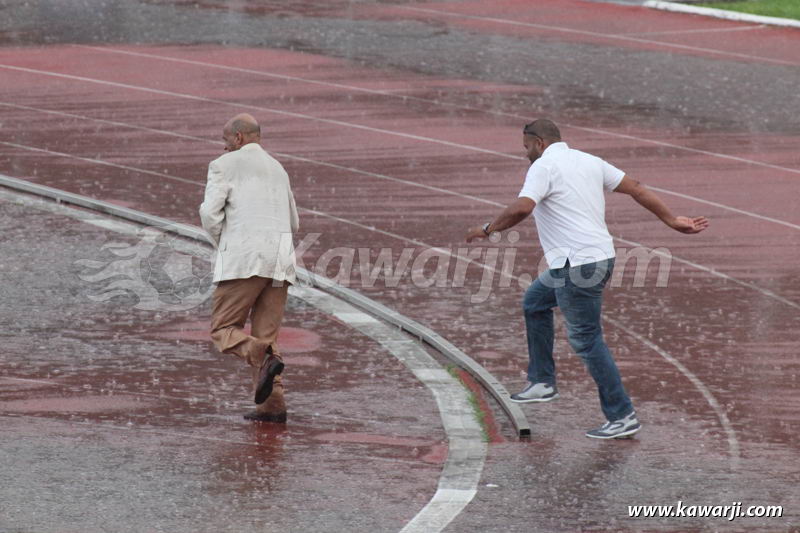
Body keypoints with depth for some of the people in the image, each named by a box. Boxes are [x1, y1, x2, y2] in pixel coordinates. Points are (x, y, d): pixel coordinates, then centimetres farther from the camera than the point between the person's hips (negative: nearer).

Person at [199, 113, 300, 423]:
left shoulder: (224, 165, 5)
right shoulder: (278, 171, 25)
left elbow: (210, 213, -7)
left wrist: (222, 246, 13)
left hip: (244, 260, -6)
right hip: (280, 262, 6)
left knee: (224, 332, 1)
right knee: (264, 336, 9)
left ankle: (266, 360, -26)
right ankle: (271, 406, -6)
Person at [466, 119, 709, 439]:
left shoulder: (544, 166, -9)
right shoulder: (589, 162, 15)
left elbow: (521, 208, -24)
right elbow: (636, 188, 15)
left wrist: (488, 229, -9)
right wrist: (672, 220, 20)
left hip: (576, 266, -10)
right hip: (601, 256, 10)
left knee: (586, 340, -4)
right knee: (534, 302, 26)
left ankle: (622, 416, -5)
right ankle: (542, 382, 29)